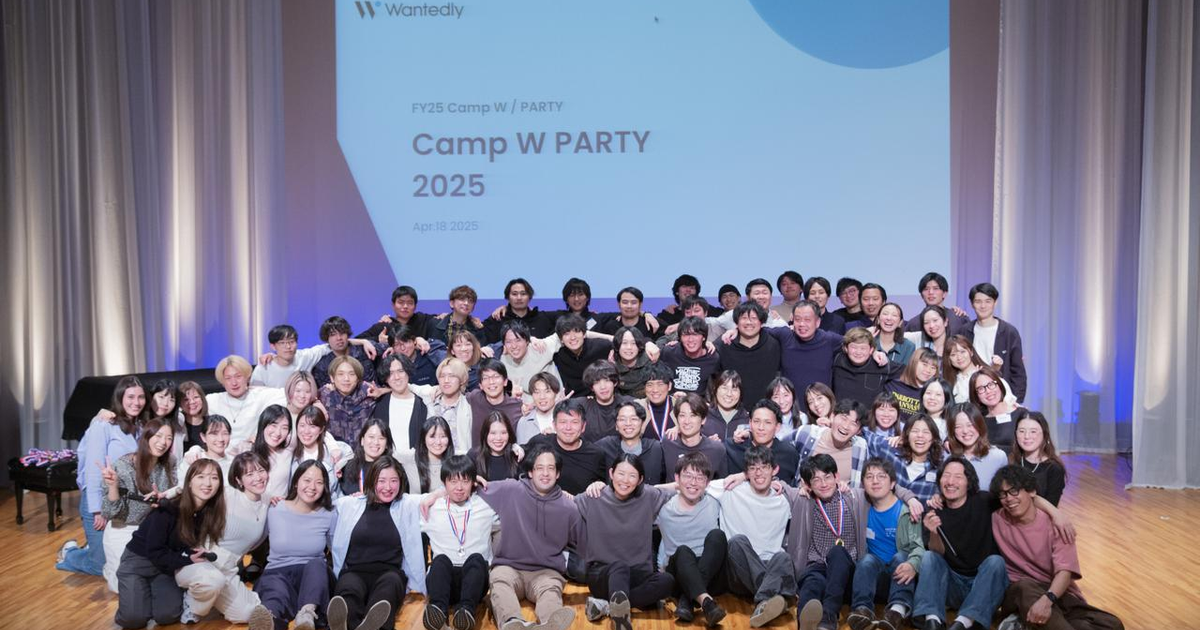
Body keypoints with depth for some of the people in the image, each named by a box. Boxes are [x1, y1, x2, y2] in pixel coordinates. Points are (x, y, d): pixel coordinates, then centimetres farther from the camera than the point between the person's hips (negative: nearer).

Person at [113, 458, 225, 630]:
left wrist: (200, 556, -22)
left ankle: (152, 589, 15)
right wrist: (188, 561, -25)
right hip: (138, 560, -4)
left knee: (168, 616, -16)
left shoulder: (210, 512, -11)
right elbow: (154, 552, -23)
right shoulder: (168, 509, -28)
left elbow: (192, 545, 0)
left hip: (166, 565, 4)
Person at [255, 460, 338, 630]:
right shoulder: (274, 511, 5)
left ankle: (307, 616, -63)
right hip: (277, 573, -1)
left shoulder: (329, 516, 7)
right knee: (275, 587, -38)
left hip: (314, 576, 1)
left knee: (316, 563, -35)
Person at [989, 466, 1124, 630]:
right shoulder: (997, 520, 3)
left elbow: (1065, 571, -18)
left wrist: (1047, 599, -38)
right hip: (1016, 594, -2)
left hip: (1057, 594, 2)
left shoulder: (1053, 523, -5)